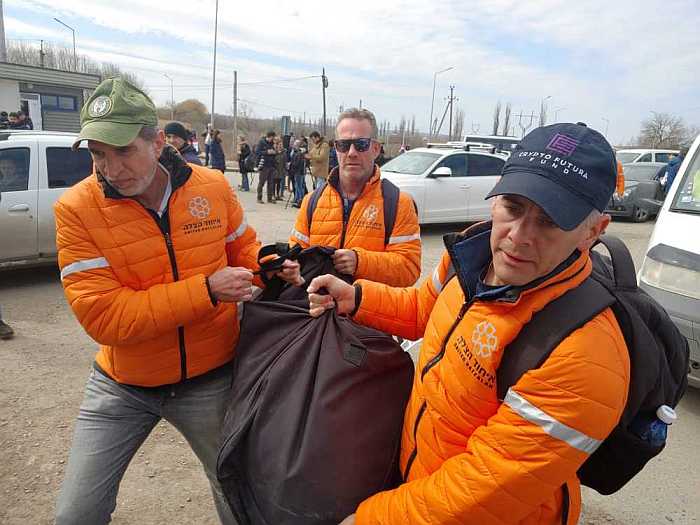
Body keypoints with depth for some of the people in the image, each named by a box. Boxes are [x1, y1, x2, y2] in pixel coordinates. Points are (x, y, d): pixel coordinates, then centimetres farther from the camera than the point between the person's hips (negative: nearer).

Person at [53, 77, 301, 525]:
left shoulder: (213, 186, -11)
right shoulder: (76, 208, -17)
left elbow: (243, 247, 8)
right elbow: (103, 316, -23)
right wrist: (206, 289, -29)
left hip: (210, 380, 1)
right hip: (122, 387, 0)